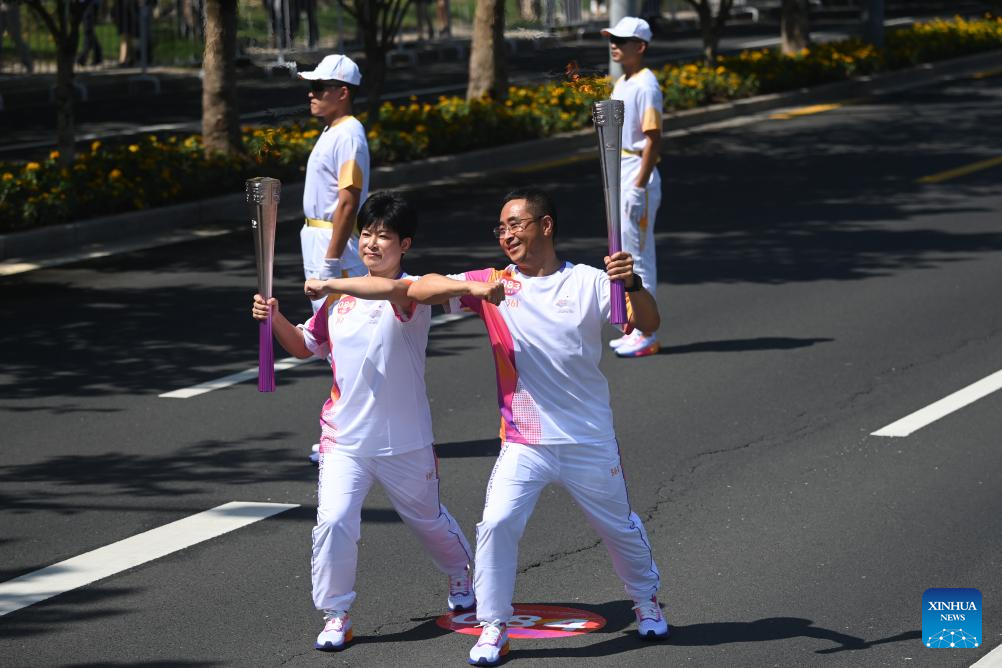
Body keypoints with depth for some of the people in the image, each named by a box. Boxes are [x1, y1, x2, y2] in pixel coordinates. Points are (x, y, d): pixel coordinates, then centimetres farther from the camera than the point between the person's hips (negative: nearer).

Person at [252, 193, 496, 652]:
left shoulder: (412, 293, -13)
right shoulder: (339, 298, 5)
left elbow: (391, 289, -39)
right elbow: (305, 346, 16)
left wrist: (328, 284, -36)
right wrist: (275, 319, -2)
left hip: (404, 441, -3)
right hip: (345, 438, 3)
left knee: (428, 520, 20)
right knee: (333, 521, -16)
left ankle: (459, 573, 50)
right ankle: (335, 615, -2)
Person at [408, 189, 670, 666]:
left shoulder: (588, 282, -3)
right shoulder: (493, 285, 0)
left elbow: (648, 324, -10)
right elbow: (418, 290, -9)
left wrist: (631, 283, -30)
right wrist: (470, 288, -27)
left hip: (590, 442, 0)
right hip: (524, 443, 0)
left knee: (619, 529, 16)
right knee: (496, 525, -16)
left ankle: (646, 600, 42)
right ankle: (493, 628, -4)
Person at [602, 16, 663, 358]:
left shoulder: (645, 85, -15)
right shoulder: (621, 84, 15)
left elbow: (653, 139, -19)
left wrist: (639, 188, -23)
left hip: (638, 175, -10)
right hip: (620, 175, 10)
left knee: (638, 253, -7)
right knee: (625, 254, 14)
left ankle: (647, 334, -2)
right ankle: (634, 329, 21)